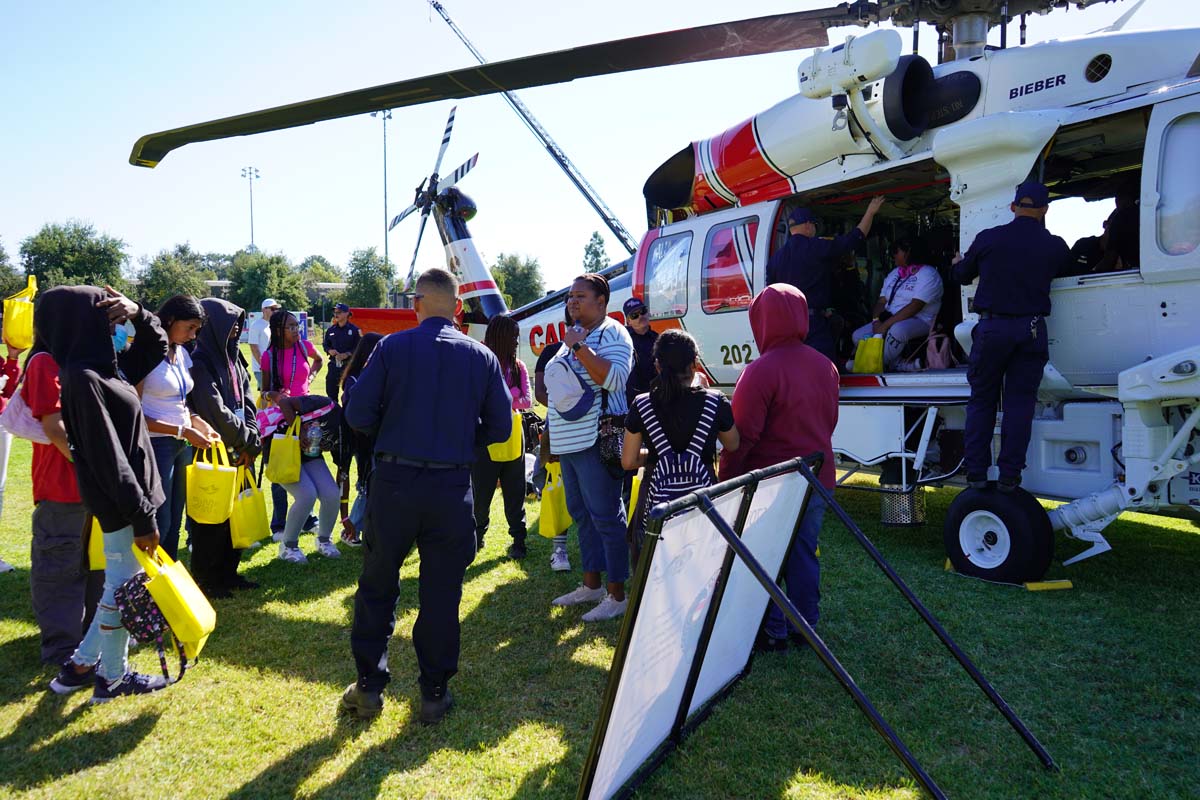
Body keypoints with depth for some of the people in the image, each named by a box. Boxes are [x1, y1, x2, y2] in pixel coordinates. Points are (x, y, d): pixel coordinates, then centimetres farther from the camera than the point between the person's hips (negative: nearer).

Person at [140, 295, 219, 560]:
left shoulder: (181, 353, 10)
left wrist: (198, 423, -2)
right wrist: (181, 431, -19)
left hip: (182, 446, 8)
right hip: (156, 446, -7)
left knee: (174, 525, 14)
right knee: (159, 526, -2)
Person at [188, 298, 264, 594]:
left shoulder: (233, 358, 10)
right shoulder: (200, 363, -14)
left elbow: (247, 402, 7)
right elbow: (216, 411, -19)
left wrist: (250, 441, -6)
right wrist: (249, 440, -11)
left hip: (239, 452, 7)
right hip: (213, 452, -7)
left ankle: (227, 573, 27)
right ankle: (205, 579, 17)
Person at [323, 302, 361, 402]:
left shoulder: (355, 330, -4)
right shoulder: (330, 330, 10)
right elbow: (326, 345, 17)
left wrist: (346, 354, -19)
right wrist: (329, 351, -6)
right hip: (334, 365, 5)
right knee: (331, 391, 9)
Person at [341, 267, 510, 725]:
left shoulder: (392, 348, -4)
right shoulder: (482, 357, 1)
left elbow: (357, 413, -6)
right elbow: (500, 427, 3)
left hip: (393, 482, -1)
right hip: (452, 486, 1)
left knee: (377, 586, 15)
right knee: (442, 592, 11)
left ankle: (369, 686, 23)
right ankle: (435, 692, 20)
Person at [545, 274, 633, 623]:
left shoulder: (612, 334, -9)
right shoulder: (573, 334, 17)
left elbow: (614, 378, -25)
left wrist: (579, 347, -22)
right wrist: (551, 430, 21)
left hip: (597, 441, -10)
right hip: (569, 443, 10)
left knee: (605, 517, -4)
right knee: (581, 513, 16)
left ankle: (617, 595, 5)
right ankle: (591, 585, 28)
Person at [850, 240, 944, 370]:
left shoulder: (928, 274, -8)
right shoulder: (894, 274, 19)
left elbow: (915, 307, -19)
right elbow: (881, 301, 13)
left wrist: (886, 325, -25)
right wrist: (876, 320, -10)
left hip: (919, 322, -8)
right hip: (889, 319, 8)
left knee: (897, 330, -41)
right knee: (857, 336, -14)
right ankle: (897, 363, -20)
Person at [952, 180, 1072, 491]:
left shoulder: (989, 238, -1)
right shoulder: (1055, 246, 1)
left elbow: (962, 275, 12)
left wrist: (958, 264, 36)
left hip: (991, 328, 0)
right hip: (1031, 330, 1)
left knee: (981, 401, 9)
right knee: (1019, 404, 5)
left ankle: (976, 473, 7)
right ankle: (1009, 476, 5)